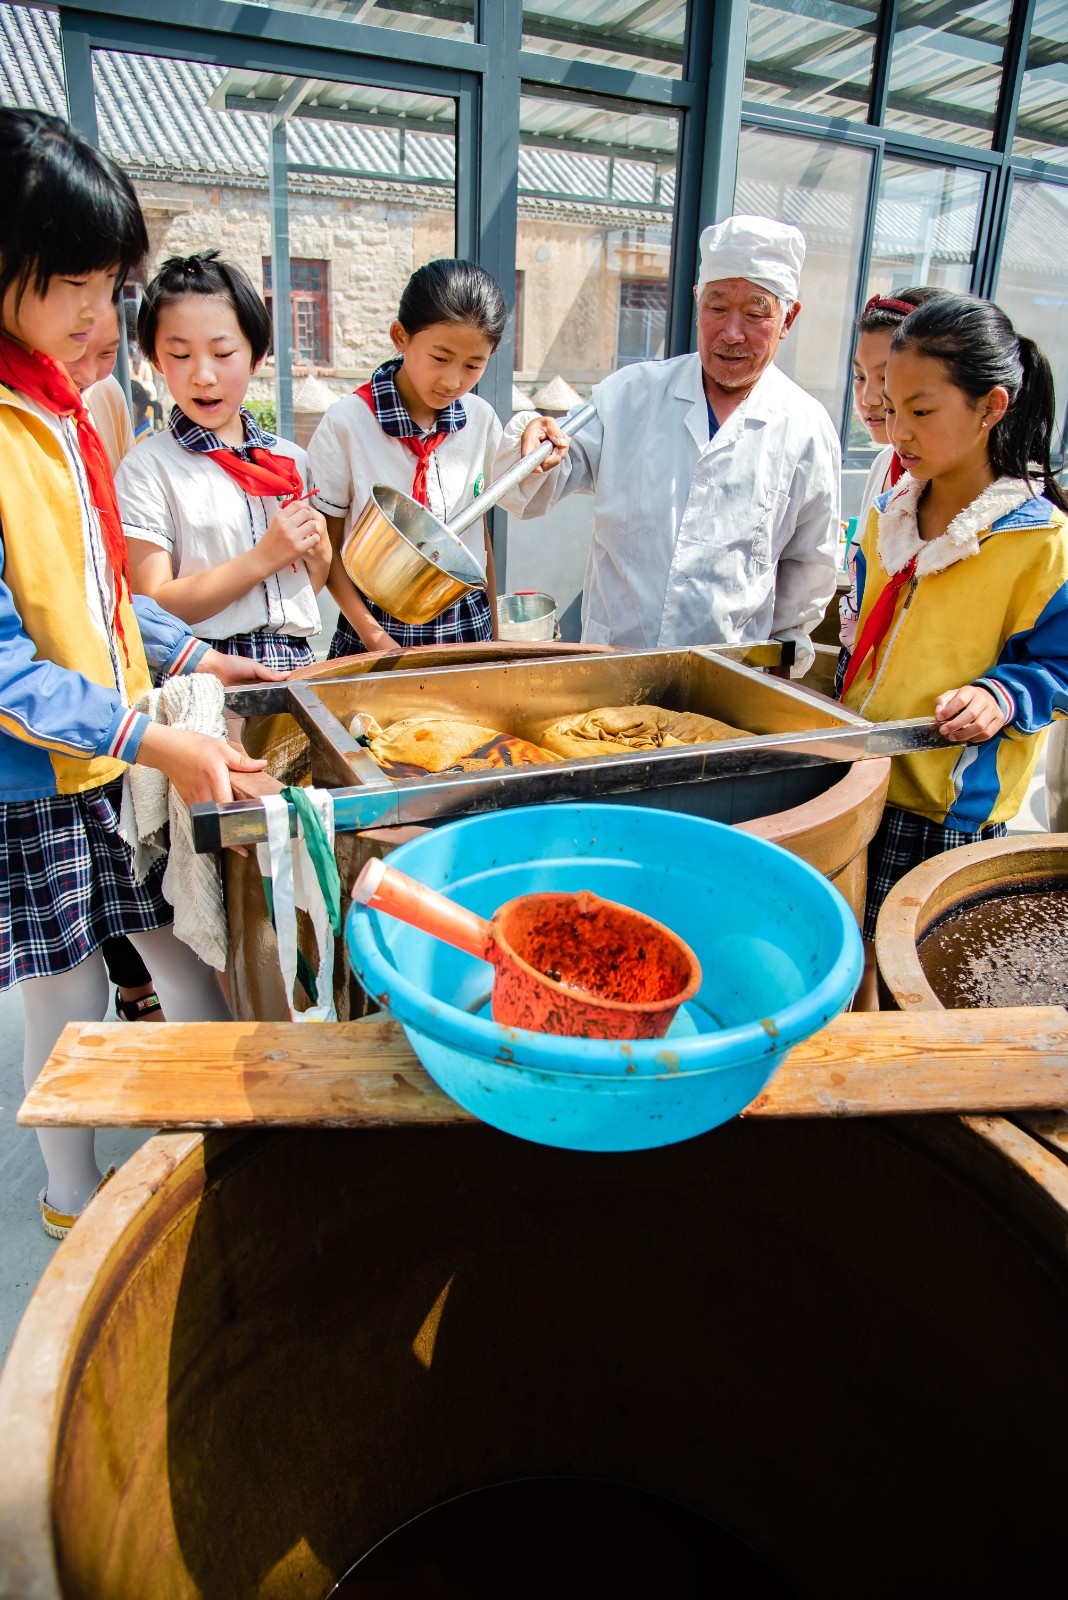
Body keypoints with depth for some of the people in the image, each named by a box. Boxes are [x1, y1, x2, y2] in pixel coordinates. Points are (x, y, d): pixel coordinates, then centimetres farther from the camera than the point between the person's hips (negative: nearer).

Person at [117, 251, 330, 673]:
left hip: (296, 665, 4)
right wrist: (263, 558, -11)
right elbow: (153, 608, -7)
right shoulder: (149, 468, -1)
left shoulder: (292, 460, 13)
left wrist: (317, 549, 0)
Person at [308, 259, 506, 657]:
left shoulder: (481, 420, 2)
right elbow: (326, 547, -5)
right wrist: (375, 638, -13)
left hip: (468, 624, 3)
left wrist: (493, 631, 10)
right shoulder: (346, 422, -9)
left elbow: (481, 530, 10)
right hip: (382, 628, -3)